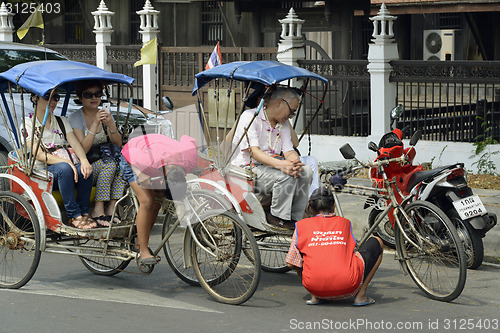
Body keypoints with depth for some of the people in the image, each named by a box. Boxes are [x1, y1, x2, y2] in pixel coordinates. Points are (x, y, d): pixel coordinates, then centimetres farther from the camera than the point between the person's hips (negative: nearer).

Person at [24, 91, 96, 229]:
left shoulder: (62, 121, 19)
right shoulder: (28, 123, 3)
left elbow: (75, 143, 3)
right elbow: (38, 154, -9)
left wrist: (83, 160, -20)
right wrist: (65, 162, -23)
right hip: (43, 171, -4)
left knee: (85, 169, -31)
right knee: (64, 168, -37)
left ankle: (84, 213, -21)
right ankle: (74, 216, -36)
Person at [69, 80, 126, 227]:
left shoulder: (104, 115, 10)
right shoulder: (75, 118, -7)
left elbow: (118, 144, -2)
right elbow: (83, 149, -20)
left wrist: (111, 125, -20)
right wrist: (95, 124, -26)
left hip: (103, 162, 5)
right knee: (109, 164, -32)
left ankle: (111, 207, -25)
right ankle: (98, 210, -29)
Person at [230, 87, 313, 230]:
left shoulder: (284, 124, 16)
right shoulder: (250, 117, -11)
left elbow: (289, 151, 4)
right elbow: (253, 151, -23)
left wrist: (294, 161, -23)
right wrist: (280, 164, -39)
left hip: (270, 168, 8)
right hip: (246, 169, -8)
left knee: (306, 172, -14)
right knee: (286, 175, -31)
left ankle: (296, 218, -9)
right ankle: (277, 217, -18)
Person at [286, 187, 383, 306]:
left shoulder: (302, 225, 13)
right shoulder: (345, 222, 17)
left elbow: (291, 264, 14)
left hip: (314, 287, 1)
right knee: (376, 242, 23)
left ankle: (315, 296, 14)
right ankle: (361, 294, 12)